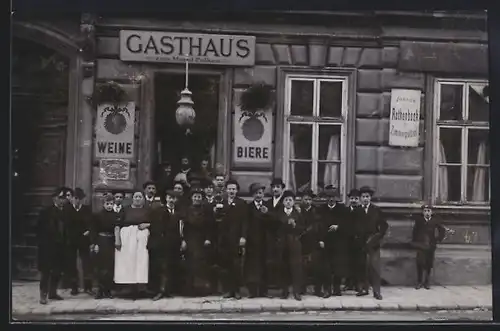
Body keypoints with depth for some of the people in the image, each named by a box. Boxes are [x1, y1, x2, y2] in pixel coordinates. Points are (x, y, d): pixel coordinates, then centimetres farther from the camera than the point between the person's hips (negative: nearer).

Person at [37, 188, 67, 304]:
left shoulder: (64, 212, 7)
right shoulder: (46, 212, -4)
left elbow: (65, 229, 10)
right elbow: (39, 229, -4)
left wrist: (64, 243, 3)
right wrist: (41, 242, -9)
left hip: (60, 247, 5)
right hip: (48, 246, -5)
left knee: (57, 271, 8)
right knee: (45, 271, -2)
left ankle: (53, 293, 20)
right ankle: (43, 295, 2)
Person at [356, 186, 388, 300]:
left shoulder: (376, 210, 2)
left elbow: (384, 225, 4)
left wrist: (378, 237, -3)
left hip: (373, 242, -1)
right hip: (361, 242, 1)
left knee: (374, 266, -5)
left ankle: (376, 291, -3)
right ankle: (364, 288, 13)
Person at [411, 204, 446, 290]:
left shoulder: (435, 220, -1)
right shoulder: (418, 220, -3)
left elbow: (442, 231, 11)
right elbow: (415, 231, 5)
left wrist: (438, 240, 5)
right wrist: (414, 242, 1)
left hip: (431, 246, 1)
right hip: (420, 245, -1)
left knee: (429, 265, 5)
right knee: (420, 264, -5)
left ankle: (427, 282, 15)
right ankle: (419, 282, 4)